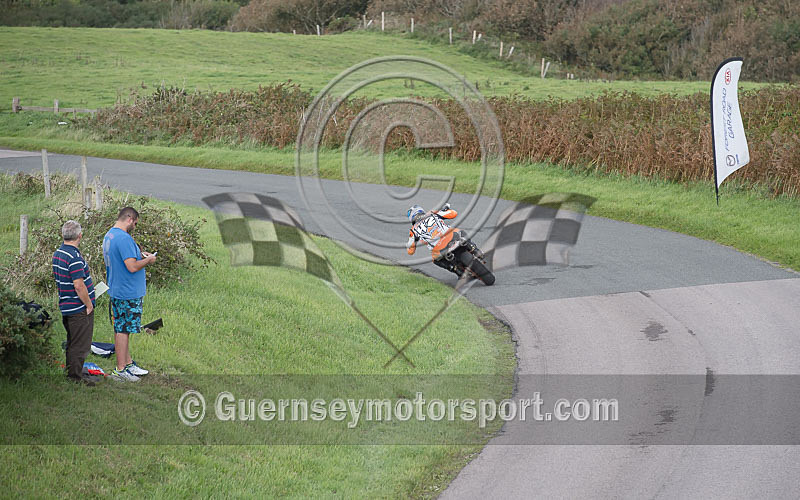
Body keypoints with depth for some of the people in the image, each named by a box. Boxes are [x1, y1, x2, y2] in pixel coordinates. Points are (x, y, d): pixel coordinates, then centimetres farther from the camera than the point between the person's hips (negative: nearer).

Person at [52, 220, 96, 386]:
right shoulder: (74, 257, -22)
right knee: (80, 345, -2)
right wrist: (89, 305, -14)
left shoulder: (57, 254, 9)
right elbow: (78, 285, -26)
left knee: (72, 343, 19)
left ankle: (72, 372, 27)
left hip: (66, 307, 10)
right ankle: (76, 376, 2)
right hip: (79, 309, -10)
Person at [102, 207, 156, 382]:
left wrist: (139, 255, 17)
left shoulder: (109, 236, 11)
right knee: (123, 330, -3)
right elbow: (132, 267, -26)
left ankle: (128, 363, 26)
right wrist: (148, 260, -10)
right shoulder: (124, 238, -22)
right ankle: (120, 370, 3)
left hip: (116, 290, 10)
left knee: (121, 328, 16)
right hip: (128, 293, -10)